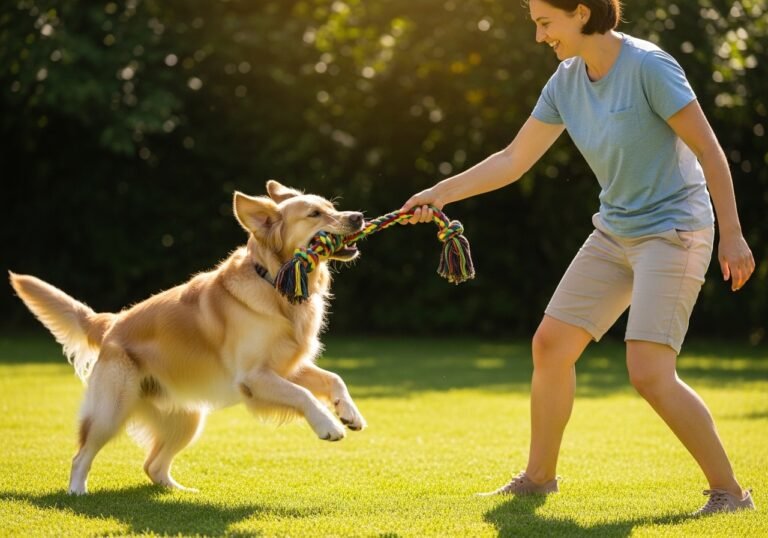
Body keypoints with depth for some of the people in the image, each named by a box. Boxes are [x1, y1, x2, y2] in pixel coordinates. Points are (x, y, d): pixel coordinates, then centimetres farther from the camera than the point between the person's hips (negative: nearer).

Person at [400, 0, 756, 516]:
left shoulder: (648, 66, -19)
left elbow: (708, 149, -16)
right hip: (615, 232, 8)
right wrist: (440, 193, 4)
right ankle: (539, 476, 26)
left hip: (673, 231, -8)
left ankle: (729, 490, -4)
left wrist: (732, 235, -17)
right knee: (551, 345, 9)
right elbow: (514, 159, 10)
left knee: (650, 374, -18)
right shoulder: (566, 81, 3)